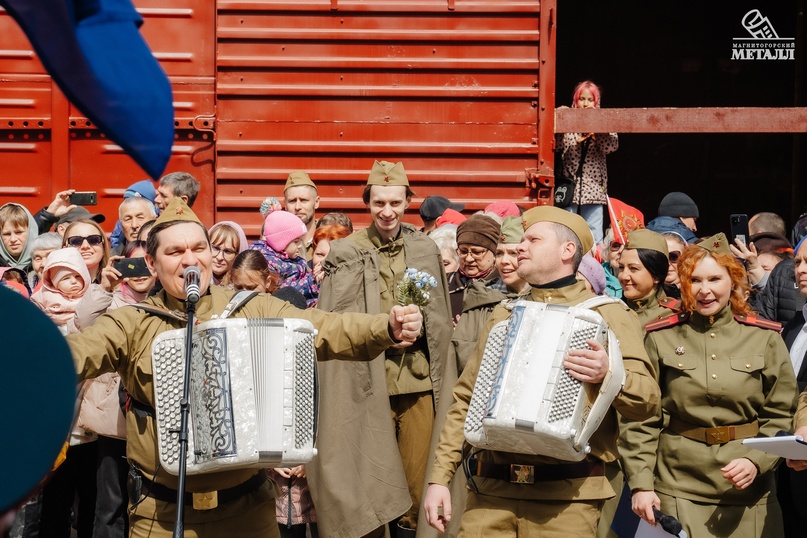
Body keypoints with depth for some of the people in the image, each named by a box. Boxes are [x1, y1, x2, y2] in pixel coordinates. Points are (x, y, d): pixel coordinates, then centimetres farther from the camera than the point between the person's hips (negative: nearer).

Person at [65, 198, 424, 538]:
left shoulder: (255, 311, 0)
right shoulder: (132, 324, -1)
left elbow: (324, 331, -10)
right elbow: (81, 351, -16)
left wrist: (387, 329, -27)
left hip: (248, 507, 1)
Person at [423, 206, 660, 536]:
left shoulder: (607, 313, 3)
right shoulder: (505, 315, 16)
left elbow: (647, 401, -5)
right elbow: (466, 400, 15)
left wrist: (609, 374, -25)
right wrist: (440, 477, 8)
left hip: (566, 496, -3)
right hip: (491, 489, 4)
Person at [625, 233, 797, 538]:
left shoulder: (765, 338, 2)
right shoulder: (661, 338, -1)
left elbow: (781, 416, 4)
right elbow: (641, 419, -1)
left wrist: (756, 461, -11)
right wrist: (640, 483, -8)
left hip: (749, 493, 1)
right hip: (677, 488, -1)